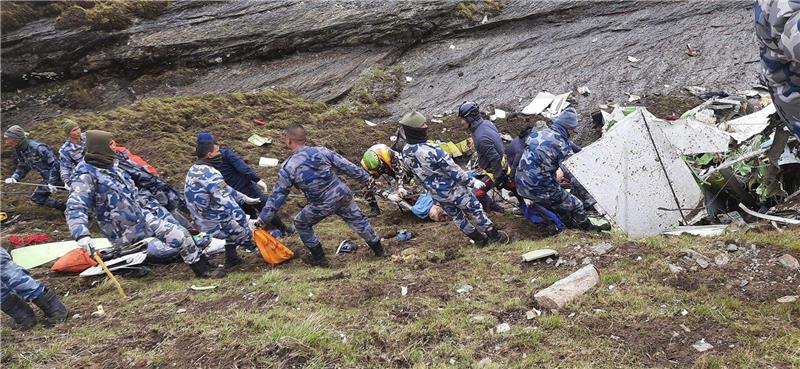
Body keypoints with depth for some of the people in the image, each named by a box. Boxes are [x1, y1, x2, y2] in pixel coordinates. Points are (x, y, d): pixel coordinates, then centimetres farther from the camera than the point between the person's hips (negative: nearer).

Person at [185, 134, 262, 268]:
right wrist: (247, 222, -18)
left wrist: (246, 199, 15)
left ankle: (231, 256, 24)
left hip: (201, 223, 9)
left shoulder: (193, 170, 6)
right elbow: (227, 204, -24)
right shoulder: (211, 174, -23)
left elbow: (225, 190, 13)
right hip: (216, 225, -9)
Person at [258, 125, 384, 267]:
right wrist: (366, 178, 13)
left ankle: (319, 258, 25)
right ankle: (378, 248, 36)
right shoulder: (321, 151, -4)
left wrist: (263, 219, 4)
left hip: (323, 205, -3)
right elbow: (347, 166, 0)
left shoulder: (288, 168, -11)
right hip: (342, 194, 4)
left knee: (301, 223, 20)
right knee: (357, 219, 23)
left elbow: (277, 195, -6)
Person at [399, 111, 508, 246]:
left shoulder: (405, 152, -12)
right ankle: (495, 236, 31)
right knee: (476, 210, 15)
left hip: (436, 194, 7)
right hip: (453, 190, -7)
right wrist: (472, 182, -10)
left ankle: (479, 239, 42)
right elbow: (455, 172, -25)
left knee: (456, 216, 24)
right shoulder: (431, 150, -35)